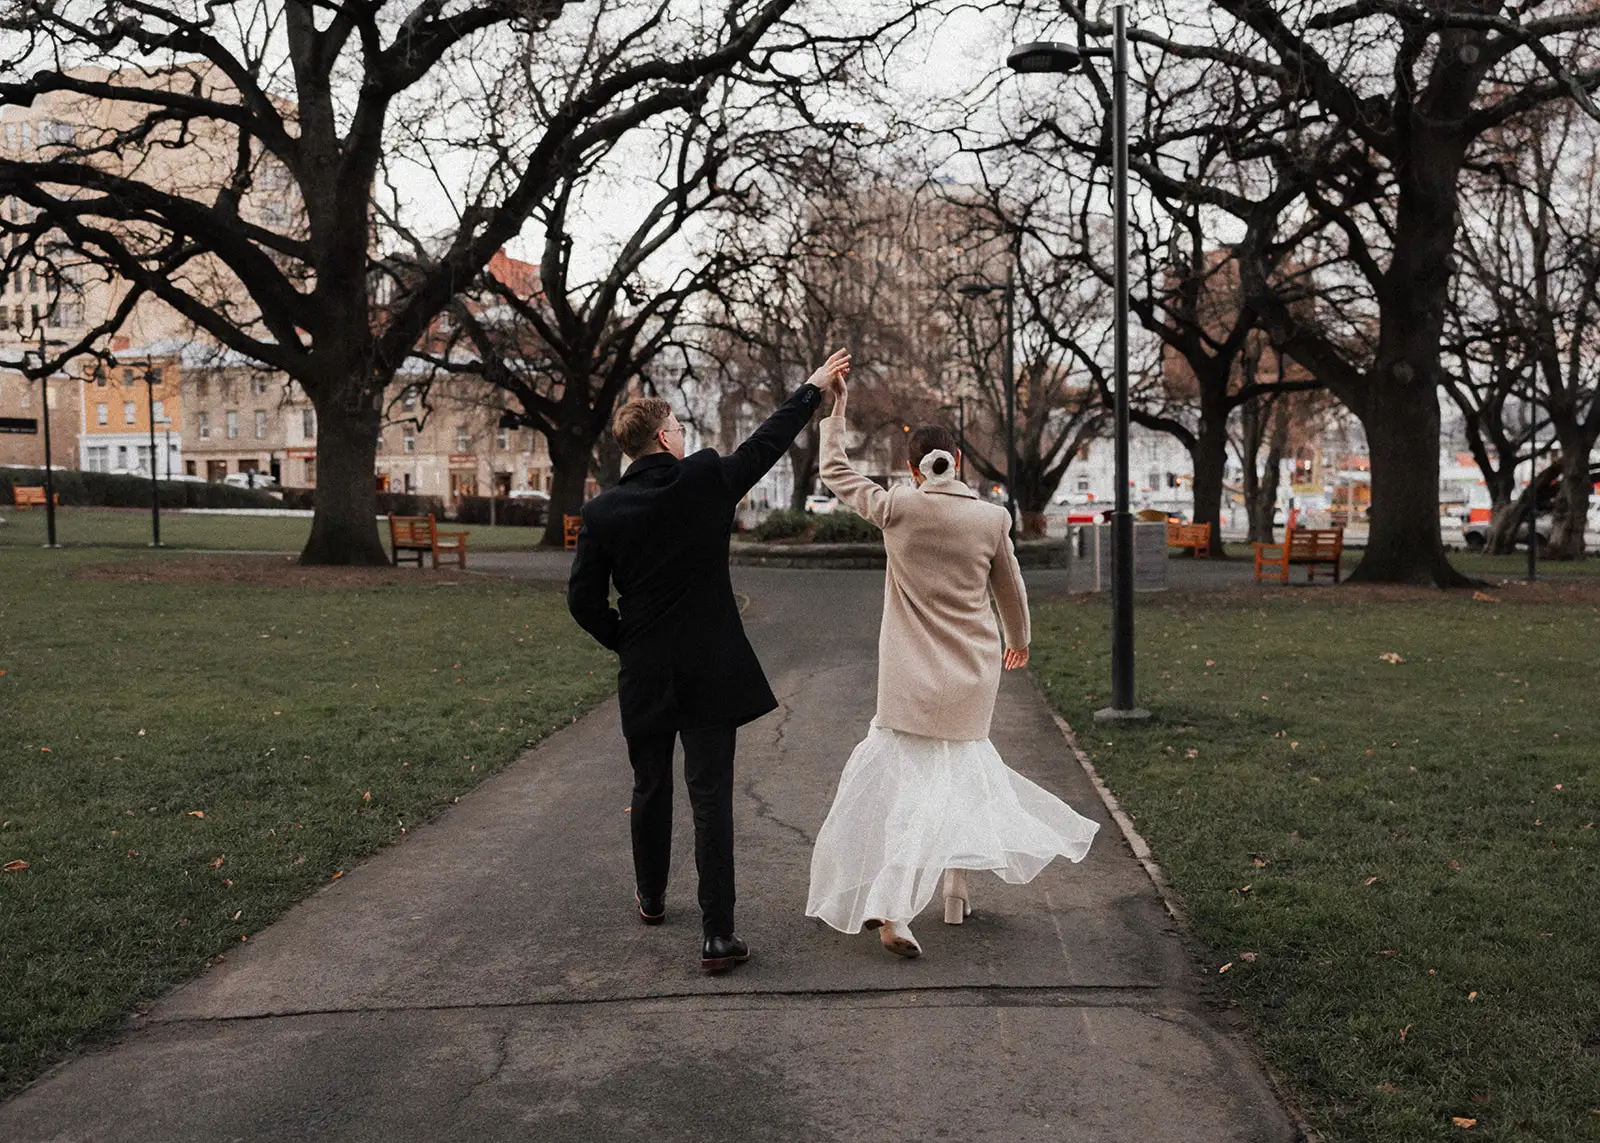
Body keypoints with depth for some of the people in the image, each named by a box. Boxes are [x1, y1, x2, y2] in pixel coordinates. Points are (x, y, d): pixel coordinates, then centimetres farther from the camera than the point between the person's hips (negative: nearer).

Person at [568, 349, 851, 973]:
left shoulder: (602, 511, -4)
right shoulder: (707, 479, -8)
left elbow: (583, 600, -3)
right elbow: (770, 440, 7)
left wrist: (626, 643, 12)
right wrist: (814, 387, 20)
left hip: (643, 676, 3)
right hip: (711, 673, -2)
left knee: (651, 790, 20)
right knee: (711, 798, -1)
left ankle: (652, 898, 40)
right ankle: (718, 934, -2)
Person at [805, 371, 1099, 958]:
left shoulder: (897, 508, -8)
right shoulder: (992, 519, -4)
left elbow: (836, 474, 8)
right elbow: (1010, 590, 11)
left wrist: (835, 412, 20)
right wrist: (1018, 640, 30)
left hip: (911, 678, -2)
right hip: (973, 674, 2)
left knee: (911, 786, 1)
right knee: (958, 774, 20)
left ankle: (889, 909, -9)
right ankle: (955, 891, 23)